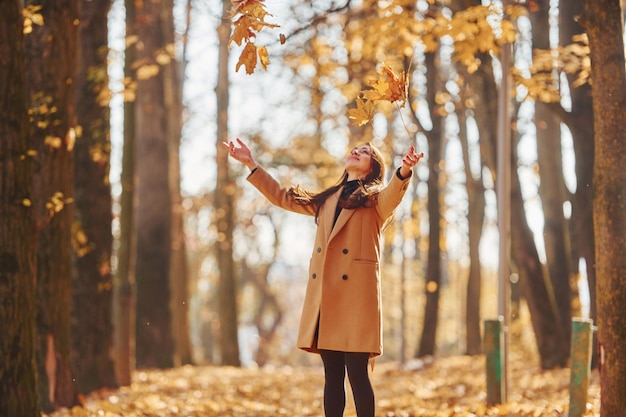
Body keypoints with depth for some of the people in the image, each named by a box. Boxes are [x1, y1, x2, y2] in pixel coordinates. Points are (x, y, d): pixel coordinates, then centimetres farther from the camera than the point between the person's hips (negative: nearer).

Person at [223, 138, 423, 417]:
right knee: (332, 375, 6)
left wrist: (404, 172, -39)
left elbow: (393, 195, -18)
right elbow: (281, 196, 30)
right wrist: (251, 164, 26)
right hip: (324, 293, 5)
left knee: (357, 373, -9)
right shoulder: (326, 200, 22)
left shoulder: (376, 198, 6)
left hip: (356, 290, -5)